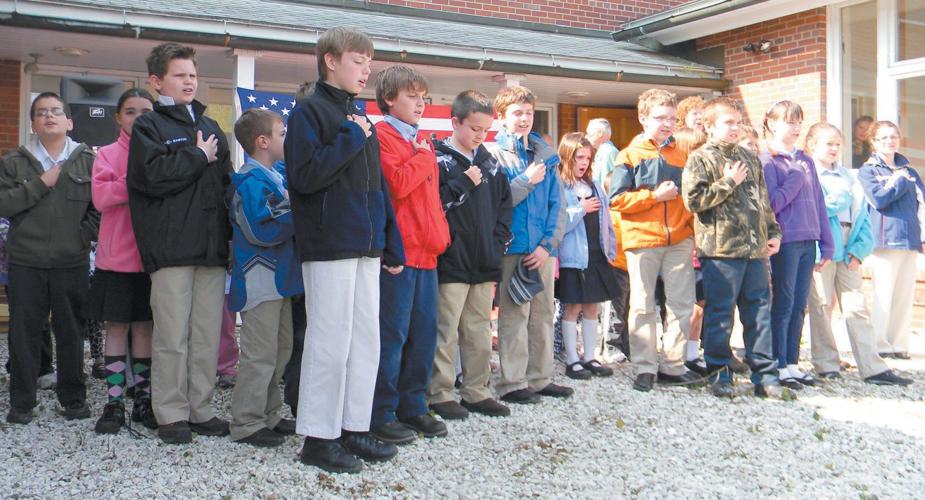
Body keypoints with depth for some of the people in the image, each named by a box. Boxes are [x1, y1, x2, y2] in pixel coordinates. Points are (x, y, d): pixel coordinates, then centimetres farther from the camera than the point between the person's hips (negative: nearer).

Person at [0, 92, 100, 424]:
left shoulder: (87, 161, 5)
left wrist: (84, 235, -7)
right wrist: (40, 183, -11)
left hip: (73, 263, 0)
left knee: (71, 332, 7)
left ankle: (74, 399, 20)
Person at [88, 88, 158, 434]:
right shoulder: (108, 154, 3)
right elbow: (101, 197, -12)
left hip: (152, 254, 2)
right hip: (117, 256, -2)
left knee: (145, 327, 8)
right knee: (117, 327, 2)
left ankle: (143, 399, 17)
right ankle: (114, 402, 9)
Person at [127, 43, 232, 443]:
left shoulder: (210, 127, 22)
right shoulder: (149, 125, 5)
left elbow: (226, 180, 25)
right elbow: (153, 175, -13)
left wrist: (229, 231, 14)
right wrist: (199, 156, -3)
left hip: (211, 245, 5)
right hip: (171, 246, -5)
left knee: (208, 335, 6)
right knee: (173, 335, -3)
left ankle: (200, 410, 14)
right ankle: (171, 414, 6)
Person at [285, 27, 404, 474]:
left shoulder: (359, 118, 19)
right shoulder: (309, 112, -4)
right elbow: (305, 176, -17)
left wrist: (393, 245, 15)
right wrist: (350, 138, -13)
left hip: (366, 248, 8)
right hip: (329, 247, -8)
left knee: (366, 341, 10)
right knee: (331, 343, -4)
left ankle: (354, 428, 20)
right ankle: (318, 437, 7)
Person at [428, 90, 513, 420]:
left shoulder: (490, 163, 13)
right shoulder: (439, 160, -5)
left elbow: (504, 205, 17)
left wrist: (497, 244, 6)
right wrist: (464, 183, -13)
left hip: (484, 264, 6)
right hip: (451, 263, -6)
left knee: (480, 332, 13)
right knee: (446, 332, -1)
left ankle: (476, 391, 23)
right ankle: (440, 394, 10)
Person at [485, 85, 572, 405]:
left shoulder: (544, 154, 12)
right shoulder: (494, 153, -2)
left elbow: (556, 205, 7)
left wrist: (548, 244, -4)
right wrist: (528, 180, -11)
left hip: (543, 249, 5)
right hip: (513, 247, -5)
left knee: (543, 314, 11)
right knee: (514, 315, -2)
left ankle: (540, 378, 22)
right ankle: (512, 383, 6)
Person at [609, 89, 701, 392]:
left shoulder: (680, 156, 12)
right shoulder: (630, 155, 0)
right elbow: (617, 199, -7)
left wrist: (691, 229, 6)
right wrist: (655, 196, -12)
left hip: (679, 240, 4)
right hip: (642, 239, -4)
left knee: (682, 304, 6)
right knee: (643, 306, 2)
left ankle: (672, 365, 17)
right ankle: (644, 368, 11)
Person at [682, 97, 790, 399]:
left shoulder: (750, 159, 18)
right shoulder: (700, 159, -2)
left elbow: (763, 200, 23)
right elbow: (693, 199, -14)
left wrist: (773, 232, 15)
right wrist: (728, 182, -11)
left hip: (755, 249, 6)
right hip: (720, 249, -6)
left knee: (759, 312, 9)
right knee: (719, 315, 1)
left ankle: (765, 376, 16)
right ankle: (719, 374, 13)